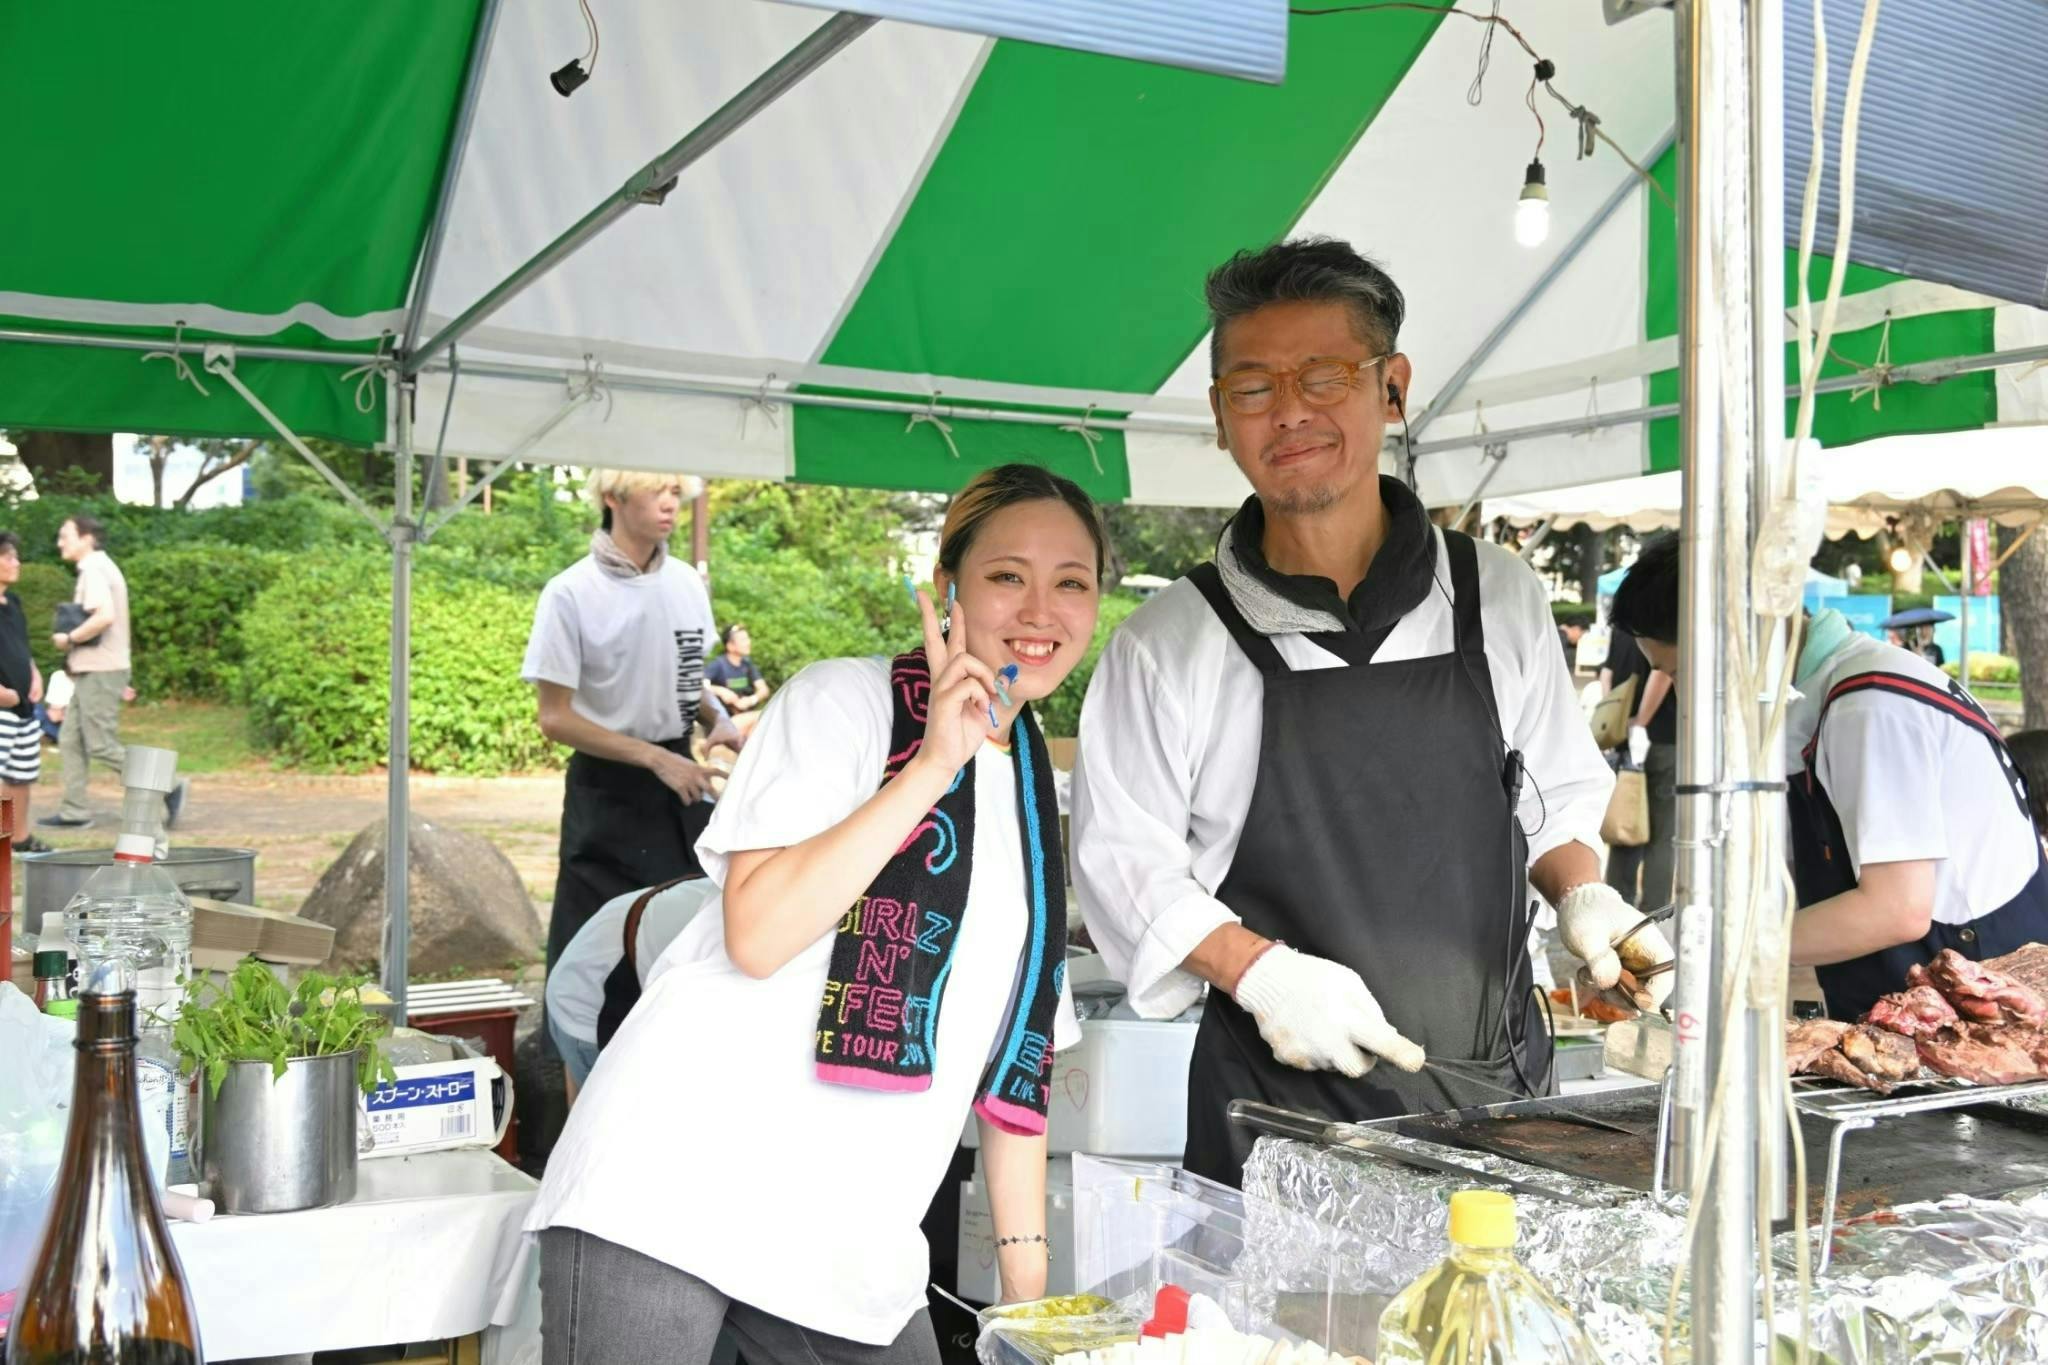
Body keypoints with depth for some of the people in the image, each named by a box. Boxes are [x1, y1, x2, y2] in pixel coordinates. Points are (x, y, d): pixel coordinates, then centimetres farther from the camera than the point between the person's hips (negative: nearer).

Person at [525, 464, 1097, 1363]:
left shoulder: (1038, 796, 14)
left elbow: (1016, 1051, 16)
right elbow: (757, 933, -17)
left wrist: (1026, 1270, 11)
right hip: (675, 1194, -6)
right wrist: (933, 766, -18)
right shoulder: (846, 700, -4)